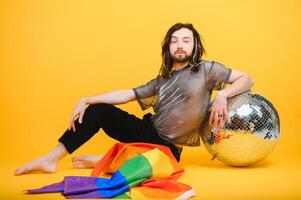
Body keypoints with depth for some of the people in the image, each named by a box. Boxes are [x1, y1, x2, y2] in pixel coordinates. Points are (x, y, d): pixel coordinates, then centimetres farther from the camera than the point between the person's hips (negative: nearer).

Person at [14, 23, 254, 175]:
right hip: (147, 131, 5)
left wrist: (222, 95, -27)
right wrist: (86, 100, -6)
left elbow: (247, 79, -7)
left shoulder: (206, 69, -5)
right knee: (99, 110, -9)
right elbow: (126, 94, 4)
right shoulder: (162, 80, 10)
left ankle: (101, 161, -6)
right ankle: (51, 159, -6)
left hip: (167, 148, -5)